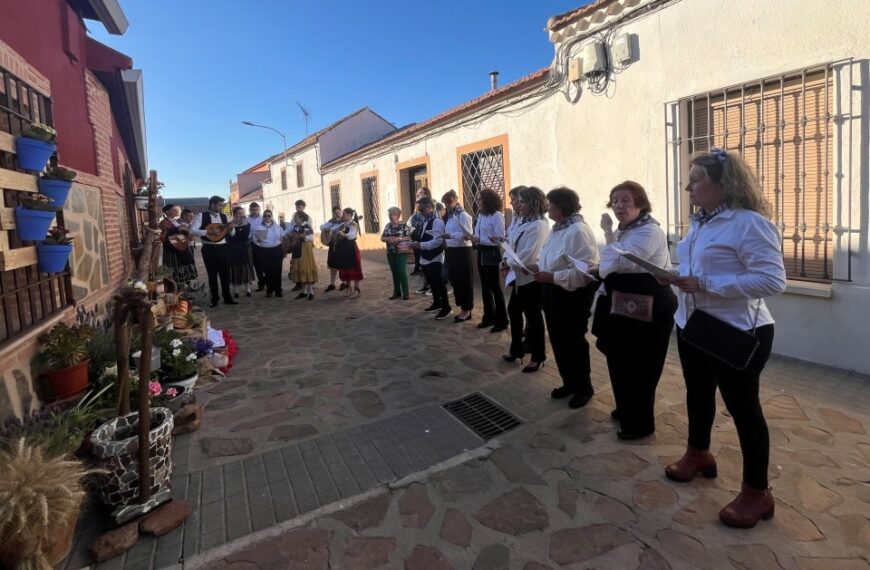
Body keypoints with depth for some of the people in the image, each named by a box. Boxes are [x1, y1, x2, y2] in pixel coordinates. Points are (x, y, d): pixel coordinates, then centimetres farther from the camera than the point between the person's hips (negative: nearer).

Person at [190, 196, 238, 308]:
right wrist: (207, 232, -25)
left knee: (225, 274, 7)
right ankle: (214, 299, 14)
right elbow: (192, 230, -14)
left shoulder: (224, 216, 7)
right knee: (212, 275, 4)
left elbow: (232, 233, 11)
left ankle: (227, 298, 17)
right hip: (209, 249, -4)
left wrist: (231, 229, -11)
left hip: (223, 248, 4)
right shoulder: (202, 216, -5)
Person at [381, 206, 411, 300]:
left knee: (401, 271, -9)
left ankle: (405, 293, -1)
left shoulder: (404, 225, -5)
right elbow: (382, 237, 10)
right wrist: (387, 239, -11)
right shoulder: (387, 226, 10)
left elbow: (409, 237, -10)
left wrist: (398, 238, -20)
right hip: (390, 253, 5)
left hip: (401, 252, -5)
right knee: (394, 272, 10)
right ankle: (396, 292, 18)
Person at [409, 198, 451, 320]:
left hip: (434, 259, -9)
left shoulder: (437, 222, -16)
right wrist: (416, 243, 5)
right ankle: (437, 303, 34)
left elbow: (438, 241, -25)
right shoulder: (426, 222, 14)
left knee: (438, 283, -5)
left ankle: (446, 308, 5)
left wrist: (420, 245, -27)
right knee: (432, 283, 19)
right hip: (425, 258, 9)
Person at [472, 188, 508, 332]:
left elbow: (500, 238, -20)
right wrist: (473, 238, -7)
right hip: (481, 253, 8)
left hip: (491, 253, -8)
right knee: (485, 287, 15)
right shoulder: (481, 214, 9)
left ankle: (501, 321, 10)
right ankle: (488, 317, 27)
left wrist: (479, 240, -24)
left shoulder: (497, 215, -13)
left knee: (495, 287, 0)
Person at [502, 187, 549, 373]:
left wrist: (509, 263, -12)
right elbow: (512, 243, 11)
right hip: (519, 276, 9)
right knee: (514, 310, 17)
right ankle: (517, 348, 34)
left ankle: (537, 356, 18)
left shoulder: (539, 225, -18)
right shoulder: (520, 221, 10)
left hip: (532, 277, -9)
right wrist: (508, 262, -6)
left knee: (533, 315, 2)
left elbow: (529, 254, -23)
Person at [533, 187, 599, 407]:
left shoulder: (578, 230, -20)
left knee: (574, 342, 5)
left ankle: (584, 387, 24)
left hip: (573, 294, -9)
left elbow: (584, 270, -26)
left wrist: (551, 277, -27)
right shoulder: (557, 229, 11)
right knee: (558, 340, 17)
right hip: (554, 293, 9)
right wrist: (539, 268, 1)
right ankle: (569, 382, 34)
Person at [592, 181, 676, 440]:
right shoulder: (625, 230, 14)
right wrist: (600, 270, 8)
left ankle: (640, 423, 17)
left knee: (639, 368, 1)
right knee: (620, 362, 19)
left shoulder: (649, 232, -18)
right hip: (623, 306, 10)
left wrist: (608, 232, -15)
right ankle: (626, 410, 37)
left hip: (646, 309, -10)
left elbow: (617, 262, -27)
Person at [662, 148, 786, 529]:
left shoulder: (749, 223, -20)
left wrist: (705, 284, -28)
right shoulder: (700, 222, 8)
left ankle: (757, 492, 22)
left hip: (737, 334, -8)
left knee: (742, 407, 4)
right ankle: (699, 453, 45)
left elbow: (773, 280, -26)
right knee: (698, 394, 22)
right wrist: (678, 279, -1)